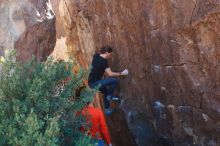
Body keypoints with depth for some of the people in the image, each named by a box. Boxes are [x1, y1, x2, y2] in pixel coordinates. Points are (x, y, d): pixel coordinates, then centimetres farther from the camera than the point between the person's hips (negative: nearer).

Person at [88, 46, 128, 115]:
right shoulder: (103, 61, -20)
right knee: (114, 80, -15)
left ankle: (107, 109, 37)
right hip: (95, 83, -10)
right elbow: (110, 74, -23)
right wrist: (122, 73, -16)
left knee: (106, 91, 28)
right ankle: (110, 96, 5)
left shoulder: (96, 56, 5)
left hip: (91, 82, 10)